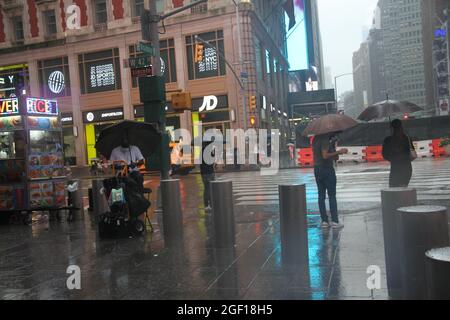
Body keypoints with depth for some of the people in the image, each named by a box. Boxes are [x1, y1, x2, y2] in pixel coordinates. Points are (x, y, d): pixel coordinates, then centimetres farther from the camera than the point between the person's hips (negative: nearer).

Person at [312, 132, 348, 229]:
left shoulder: (315, 139, 12)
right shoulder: (325, 139, -14)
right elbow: (325, 155, -22)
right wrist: (338, 152, -16)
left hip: (317, 169, 8)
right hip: (327, 169, -8)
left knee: (321, 195, 7)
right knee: (332, 195, -2)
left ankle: (324, 221, 8)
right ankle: (334, 221, 0)